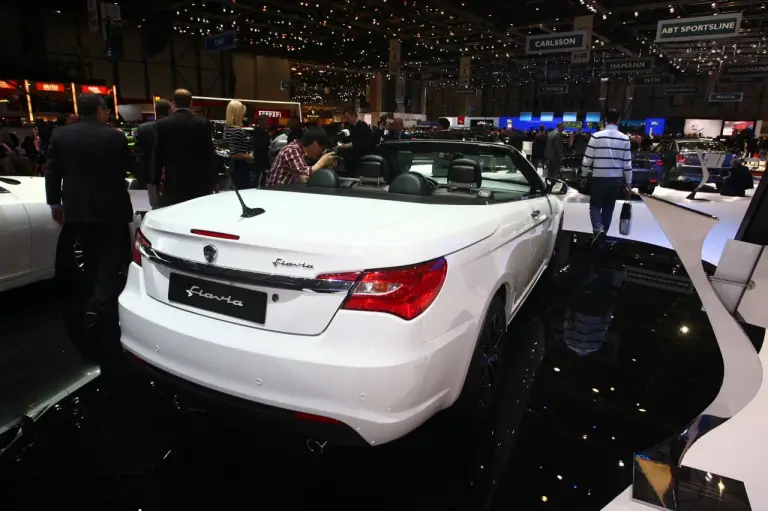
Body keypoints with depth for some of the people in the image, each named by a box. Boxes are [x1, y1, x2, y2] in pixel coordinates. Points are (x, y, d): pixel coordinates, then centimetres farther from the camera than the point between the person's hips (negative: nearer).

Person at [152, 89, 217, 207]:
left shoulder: (162, 124, -1)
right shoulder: (203, 124, -2)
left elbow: (158, 155, 3)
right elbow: (210, 154, 0)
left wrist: (157, 180, 12)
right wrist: (214, 180, 7)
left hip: (173, 181, 0)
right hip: (199, 180, 0)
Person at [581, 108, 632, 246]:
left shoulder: (596, 136, -8)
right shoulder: (625, 139, -1)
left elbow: (587, 160, -6)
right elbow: (627, 163, 1)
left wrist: (584, 175, 11)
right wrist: (628, 183, 10)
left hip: (598, 178, -2)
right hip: (617, 179, 2)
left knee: (595, 206, 11)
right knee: (608, 208, 14)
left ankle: (598, 229, -14)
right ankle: (602, 236, 19)